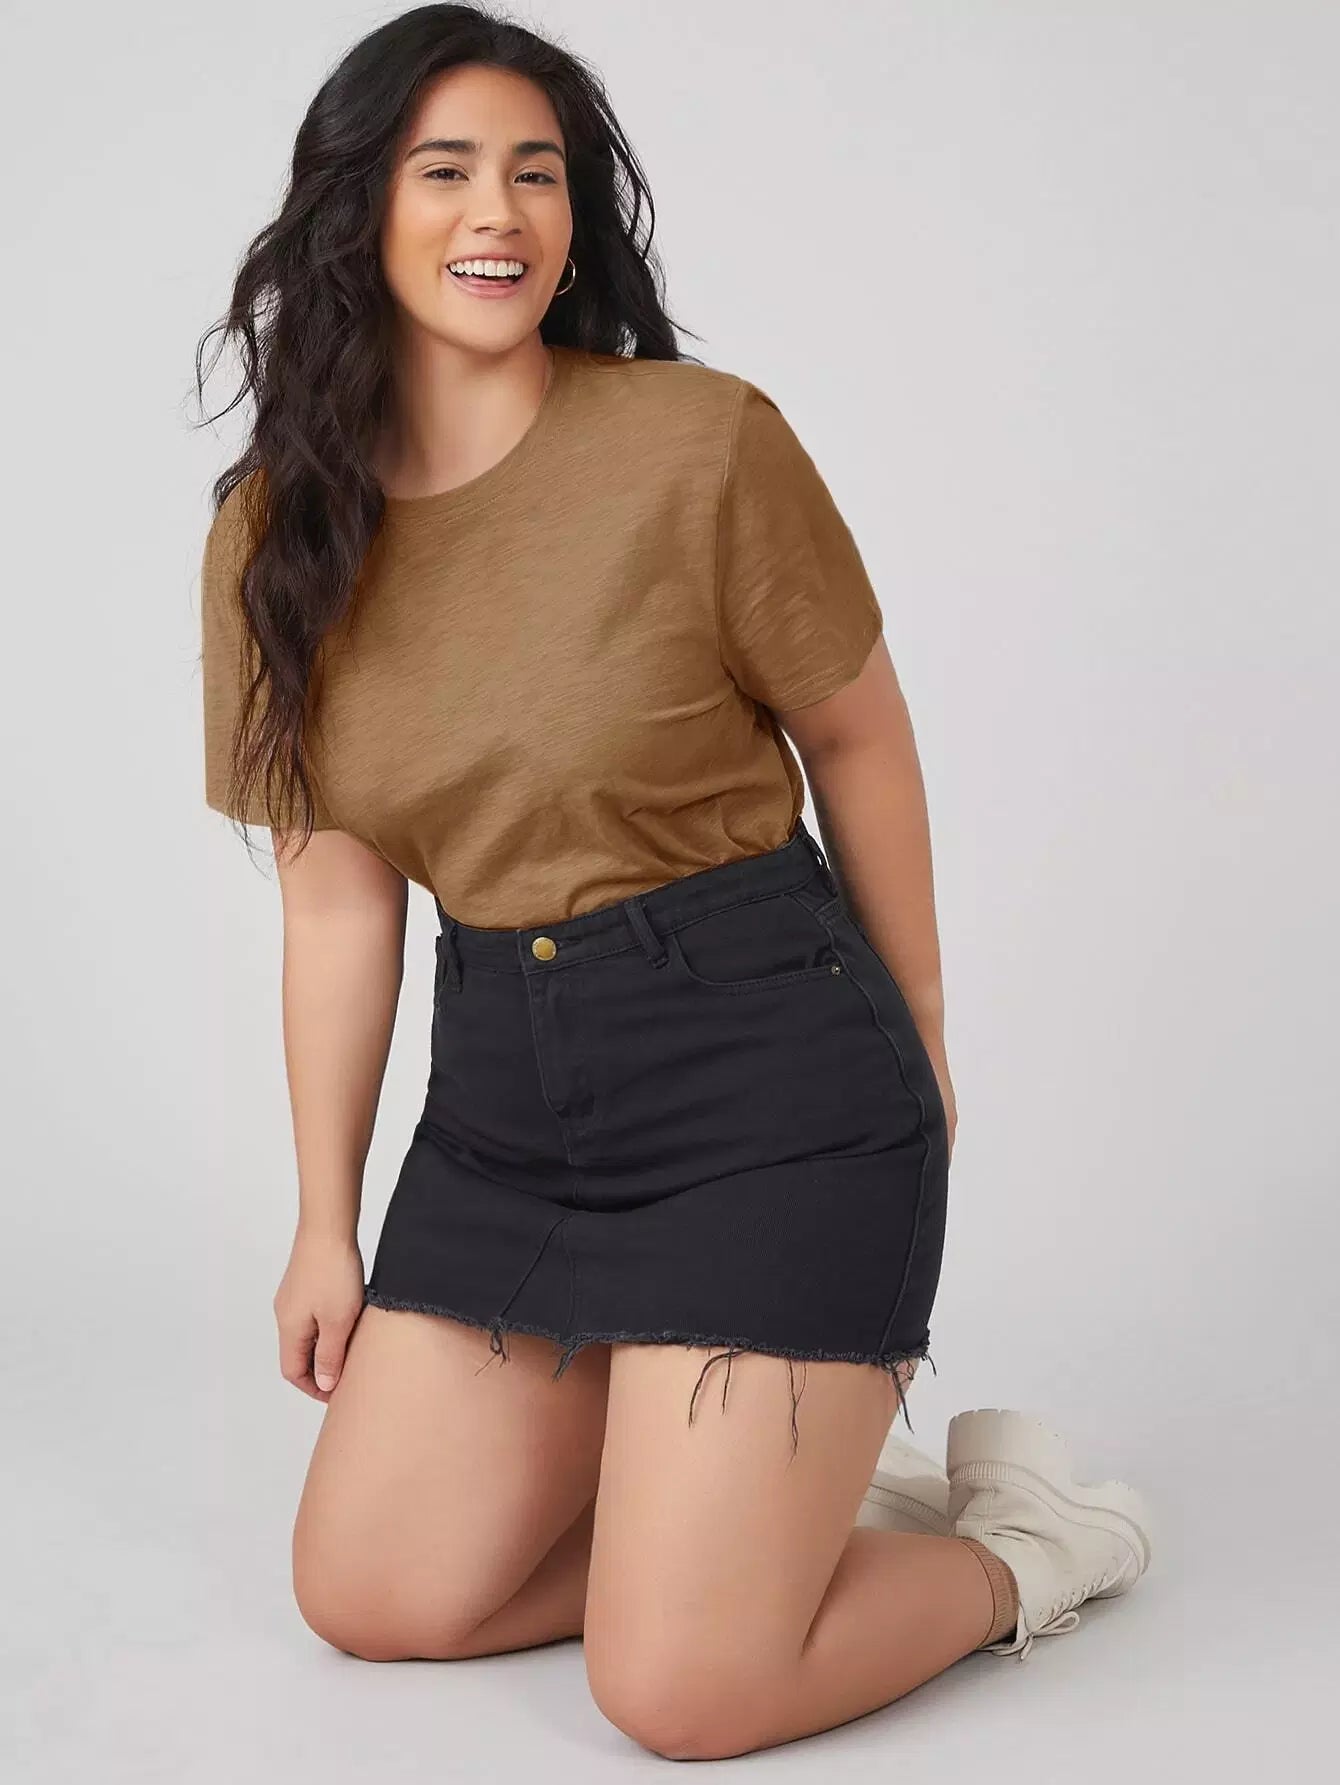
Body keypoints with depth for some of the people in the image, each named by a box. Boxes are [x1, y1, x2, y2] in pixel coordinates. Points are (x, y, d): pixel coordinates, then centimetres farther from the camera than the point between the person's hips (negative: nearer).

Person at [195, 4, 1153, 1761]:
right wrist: (327, 1222, 10)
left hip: (765, 1065, -6)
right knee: (369, 1599, 8)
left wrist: (922, 1048, 9)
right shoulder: (274, 531, 2)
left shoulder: (702, 443, -13)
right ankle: (809, 1492, 23)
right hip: (504, 1088, 6)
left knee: (680, 1692, -9)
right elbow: (336, 895, 6)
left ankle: (1020, 1536, 19)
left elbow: (858, 736, 0)